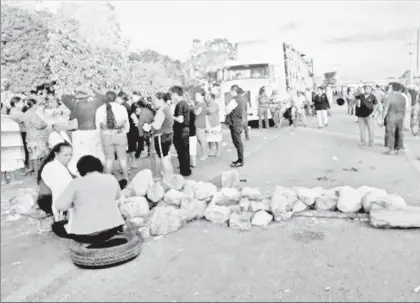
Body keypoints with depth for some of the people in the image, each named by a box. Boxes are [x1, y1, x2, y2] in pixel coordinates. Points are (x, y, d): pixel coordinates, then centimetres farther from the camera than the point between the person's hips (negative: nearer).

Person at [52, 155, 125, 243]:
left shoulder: (76, 182, -6)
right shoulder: (111, 178, 5)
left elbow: (60, 206, -8)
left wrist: (74, 203, 12)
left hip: (86, 233, -4)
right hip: (112, 228, 4)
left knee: (56, 226, 21)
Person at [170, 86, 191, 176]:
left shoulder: (180, 104, -17)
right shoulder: (185, 103, 11)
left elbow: (180, 119, -24)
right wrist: (174, 115, 10)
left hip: (180, 132, -9)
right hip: (185, 130, 9)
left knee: (182, 153, 0)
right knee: (185, 152, 15)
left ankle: (184, 171, 8)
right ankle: (186, 170, 24)